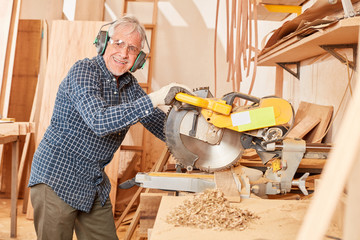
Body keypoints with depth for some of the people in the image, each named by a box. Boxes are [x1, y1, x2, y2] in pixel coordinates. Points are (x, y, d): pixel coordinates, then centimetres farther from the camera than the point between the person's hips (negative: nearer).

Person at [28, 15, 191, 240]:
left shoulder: (130, 84, 5)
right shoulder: (84, 71, -18)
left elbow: (160, 124, 8)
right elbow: (99, 121, -34)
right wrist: (155, 98, -38)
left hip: (96, 185, 7)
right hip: (58, 178, -7)